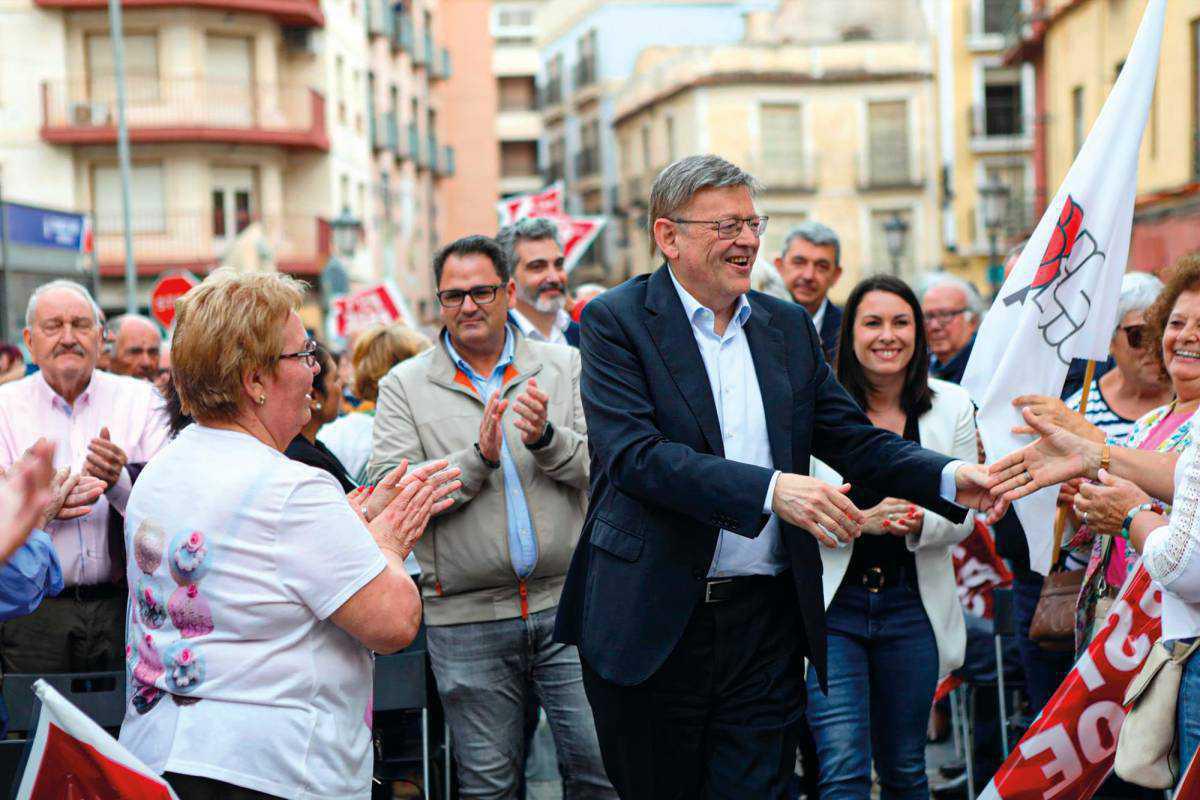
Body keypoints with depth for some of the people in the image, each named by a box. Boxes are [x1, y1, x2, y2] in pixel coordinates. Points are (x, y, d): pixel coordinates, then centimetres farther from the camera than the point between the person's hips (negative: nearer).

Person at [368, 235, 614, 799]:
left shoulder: (566, 366, 7)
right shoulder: (404, 386, 3)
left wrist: (547, 438, -20)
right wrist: (478, 457, -18)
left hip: (567, 603, 1)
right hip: (466, 618, 0)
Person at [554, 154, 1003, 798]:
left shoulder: (788, 326, 12)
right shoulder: (616, 322, -6)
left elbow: (853, 437, 9)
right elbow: (633, 455, -19)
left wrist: (949, 478, -9)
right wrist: (771, 490, -29)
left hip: (765, 621, 4)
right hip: (654, 620, -3)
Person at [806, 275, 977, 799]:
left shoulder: (951, 407, 5)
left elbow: (964, 516, 5)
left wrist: (920, 524, -16)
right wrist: (863, 520, -22)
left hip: (913, 607, 3)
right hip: (831, 603, -3)